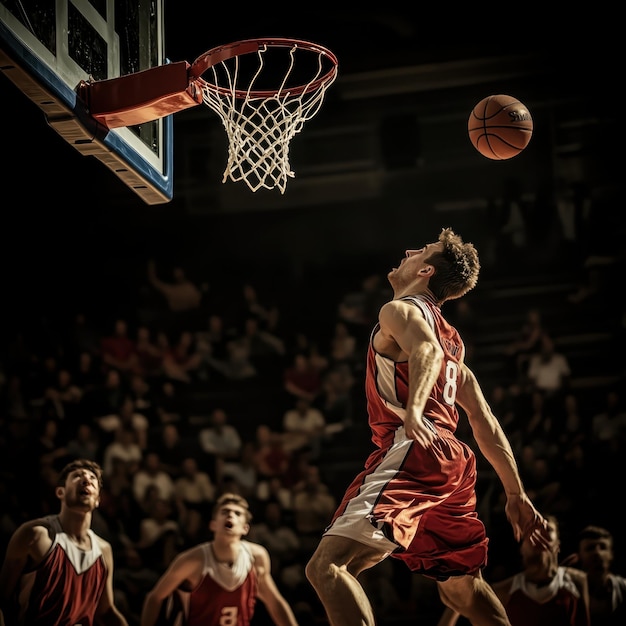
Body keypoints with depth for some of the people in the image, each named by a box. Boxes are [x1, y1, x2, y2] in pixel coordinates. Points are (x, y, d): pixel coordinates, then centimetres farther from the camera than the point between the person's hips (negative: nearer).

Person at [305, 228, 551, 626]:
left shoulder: (400, 310, 3)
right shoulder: (451, 338, 27)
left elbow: (426, 350, -22)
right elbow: (487, 424, 24)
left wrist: (413, 408, -40)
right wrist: (516, 495, 24)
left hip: (412, 451, -9)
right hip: (454, 461, 9)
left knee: (327, 565, -17)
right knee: (462, 588, 25)